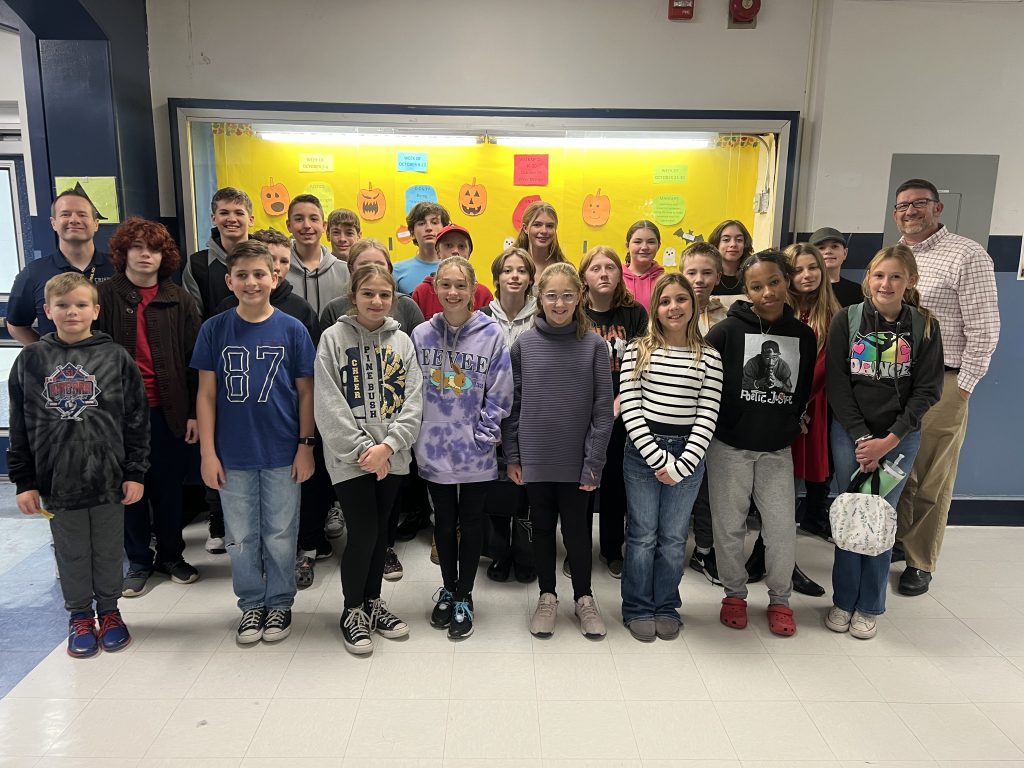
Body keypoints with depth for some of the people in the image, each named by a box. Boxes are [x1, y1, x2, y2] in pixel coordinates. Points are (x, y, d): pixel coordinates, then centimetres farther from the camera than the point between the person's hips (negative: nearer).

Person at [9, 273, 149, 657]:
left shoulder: (116, 357, -3)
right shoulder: (31, 360, 1)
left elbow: (136, 420, -2)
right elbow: (20, 427, 5)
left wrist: (135, 473, -4)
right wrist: (24, 482, 2)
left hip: (108, 477, -1)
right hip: (57, 481, 1)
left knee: (109, 550, 13)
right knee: (71, 553, 14)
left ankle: (109, 610, 32)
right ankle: (80, 615, 32)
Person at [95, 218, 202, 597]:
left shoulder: (179, 300, 3)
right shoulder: (105, 295, 0)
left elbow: (194, 359, 3)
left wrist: (195, 412, -1)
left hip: (169, 409, 1)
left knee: (170, 486, 10)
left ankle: (171, 555, 28)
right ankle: (138, 561, 25)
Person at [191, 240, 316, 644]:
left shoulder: (292, 329, -4)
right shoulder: (214, 330, -2)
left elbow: (305, 391, 0)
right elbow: (206, 393, 1)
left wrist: (306, 445, -3)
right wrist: (208, 452, -3)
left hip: (282, 454, -1)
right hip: (232, 456, 1)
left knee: (280, 535, 11)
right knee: (241, 538, 14)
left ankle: (280, 603, 31)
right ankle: (251, 604, 33)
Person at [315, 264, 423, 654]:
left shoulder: (402, 341, 6)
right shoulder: (334, 338, -3)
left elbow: (412, 401, 0)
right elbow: (329, 404, -10)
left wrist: (388, 445, -13)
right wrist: (363, 449, -14)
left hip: (392, 457, 4)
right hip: (350, 456, -3)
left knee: (381, 530, 13)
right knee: (363, 531, -4)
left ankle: (373, 601, 32)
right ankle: (352, 610, 18)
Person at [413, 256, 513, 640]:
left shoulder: (492, 335, -7)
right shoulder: (421, 334, -1)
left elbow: (499, 394, -6)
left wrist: (483, 436, -11)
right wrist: (417, 435, -2)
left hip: (475, 452, -2)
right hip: (434, 449, 2)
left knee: (471, 522, 11)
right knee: (444, 521, 17)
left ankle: (463, 597, 28)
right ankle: (448, 589, 36)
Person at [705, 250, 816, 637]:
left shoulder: (804, 335, 2)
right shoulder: (727, 330, -9)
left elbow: (803, 390, 12)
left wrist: (790, 422, 6)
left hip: (777, 448, 2)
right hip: (729, 446, -2)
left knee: (782, 528, 3)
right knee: (729, 527, 7)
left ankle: (780, 600, 25)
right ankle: (735, 594, 28)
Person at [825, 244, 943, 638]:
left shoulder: (924, 325, -2)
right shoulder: (846, 320, -3)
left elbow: (927, 391, -3)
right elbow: (836, 383, -4)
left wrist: (889, 440, -12)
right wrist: (861, 437, -10)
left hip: (900, 437, 0)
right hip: (850, 432, 0)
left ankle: (870, 606, 21)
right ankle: (842, 601, 20)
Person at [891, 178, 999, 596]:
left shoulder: (966, 256, -7)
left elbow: (984, 330, -9)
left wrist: (962, 386, -11)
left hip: (939, 385, -5)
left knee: (931, 481, 3)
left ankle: (920, 563, 16)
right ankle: (896, 541, 29)